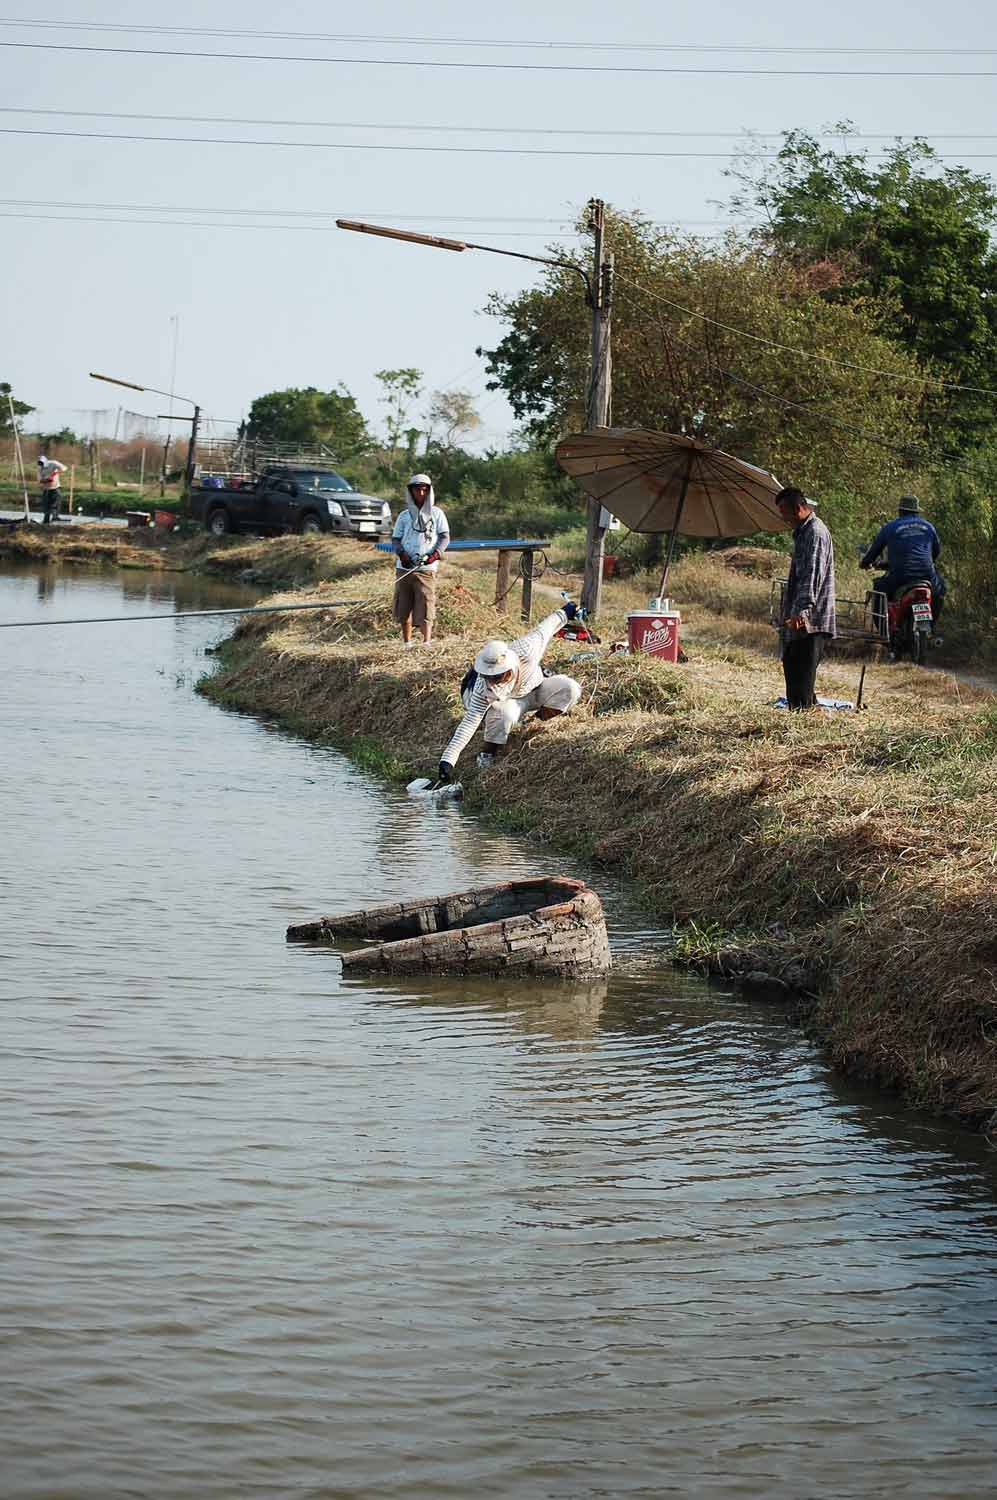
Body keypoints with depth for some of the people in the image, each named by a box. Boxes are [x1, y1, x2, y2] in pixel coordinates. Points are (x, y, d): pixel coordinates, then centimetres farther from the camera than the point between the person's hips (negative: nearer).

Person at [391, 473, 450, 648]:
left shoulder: (436, 513, 9)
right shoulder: (404, 515, 14)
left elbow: (445, 537, 6)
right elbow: (395, 540, 13)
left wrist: (436, 553, -12)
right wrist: (401, 554, -9)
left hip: (426, 568, -3)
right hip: (404, 568, 3)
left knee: (425, 608, -13)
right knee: (403, 609, 6)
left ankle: (426, 645, -17)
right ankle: (406, 644, 18)